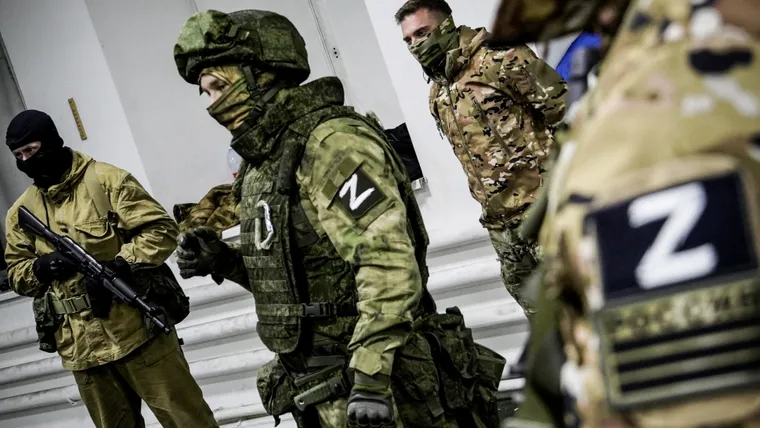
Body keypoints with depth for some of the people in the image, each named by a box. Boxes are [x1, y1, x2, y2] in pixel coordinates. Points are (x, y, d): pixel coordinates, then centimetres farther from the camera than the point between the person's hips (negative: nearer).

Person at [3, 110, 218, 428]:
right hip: (80, 345, 5)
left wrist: (118, 265, -22)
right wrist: (40, 267, -10)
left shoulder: (105, 180, -6)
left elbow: (161, 229, -9)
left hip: (136, 328, -4)